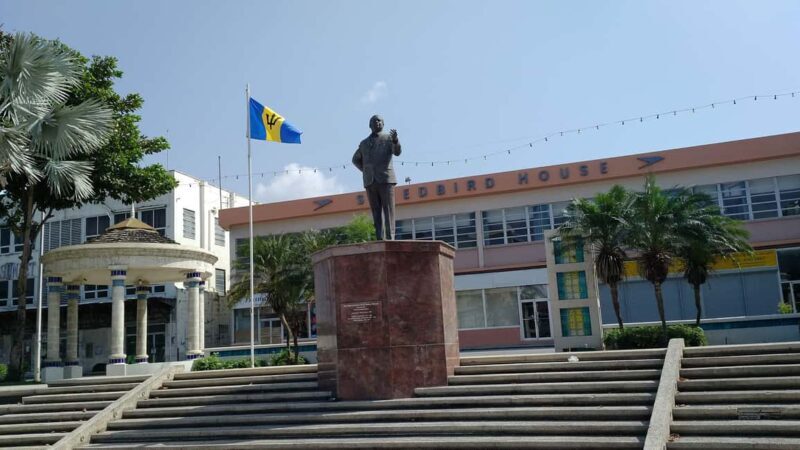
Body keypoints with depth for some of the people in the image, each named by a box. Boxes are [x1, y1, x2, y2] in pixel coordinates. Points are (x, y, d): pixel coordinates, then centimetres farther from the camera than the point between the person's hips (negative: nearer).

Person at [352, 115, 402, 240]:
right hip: (370, 182, 4)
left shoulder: (389, 137, 7)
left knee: (388, 210, -9)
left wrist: (395, 140, -34)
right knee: (376, 211, 0)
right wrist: (366, 171, 13)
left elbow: (397, 152, -13)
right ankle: (380, 240, -1)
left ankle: (390, 238, -12)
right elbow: (356, 160, 31)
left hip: (385, 179, -3)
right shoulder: (364, 143, 18)